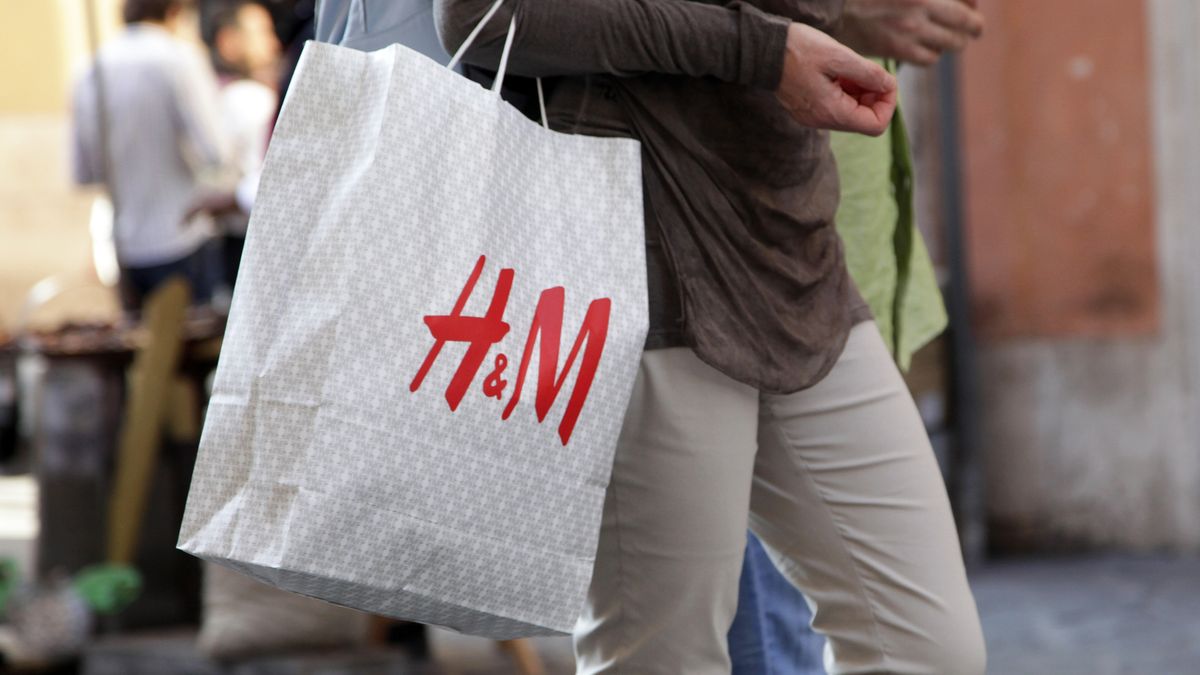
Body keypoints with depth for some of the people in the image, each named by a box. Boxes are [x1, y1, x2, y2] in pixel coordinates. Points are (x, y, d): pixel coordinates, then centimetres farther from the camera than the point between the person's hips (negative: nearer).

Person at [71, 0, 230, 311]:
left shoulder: (91, 74, 6)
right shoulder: (179, 58, -10)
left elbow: (82, 174, 11)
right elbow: (215, 153, -16)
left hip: (126, 247, 5)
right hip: (181, 240, -5)